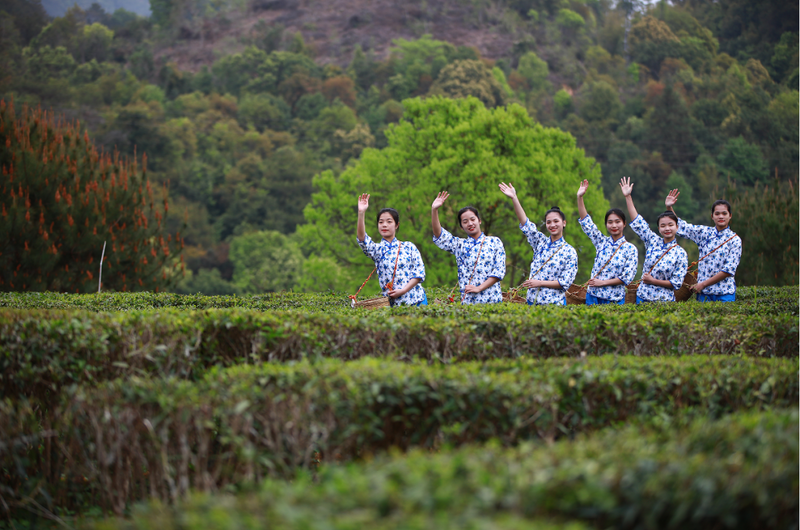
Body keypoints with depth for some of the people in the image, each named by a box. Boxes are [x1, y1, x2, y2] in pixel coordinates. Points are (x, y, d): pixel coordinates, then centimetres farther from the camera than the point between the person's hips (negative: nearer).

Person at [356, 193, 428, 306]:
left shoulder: (408, 246, 6)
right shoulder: (376, 250, 6)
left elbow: (420, 271, 0)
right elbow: (361, 238, -13)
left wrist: (403, 290, -13)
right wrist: (361, 213, -26)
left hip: (416, 298, 0)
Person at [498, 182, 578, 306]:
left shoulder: (570, 251, -3)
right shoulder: (540, 242, 8)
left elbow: (565, 282, -7)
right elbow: (525, 223, 0)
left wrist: (539, 283, -14)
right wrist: (514, 198, -9)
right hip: (532, 301, 3)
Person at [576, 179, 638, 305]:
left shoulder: (631, 249, -3)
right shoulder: (602, 242, 7)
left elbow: (627, 277, -8)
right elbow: (586, 222, 1)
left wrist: (603, 282, -12)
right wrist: (580, 197, -7)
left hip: (615, 299, -3)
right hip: (592, 296, 3)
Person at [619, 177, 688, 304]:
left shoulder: (680, 254, -5)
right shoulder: (653, 242, 4)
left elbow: (676, 283, -7)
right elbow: (638, 222, 4)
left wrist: (653, 281, -13)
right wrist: (628, 197, 0)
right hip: (642, 297, 3)